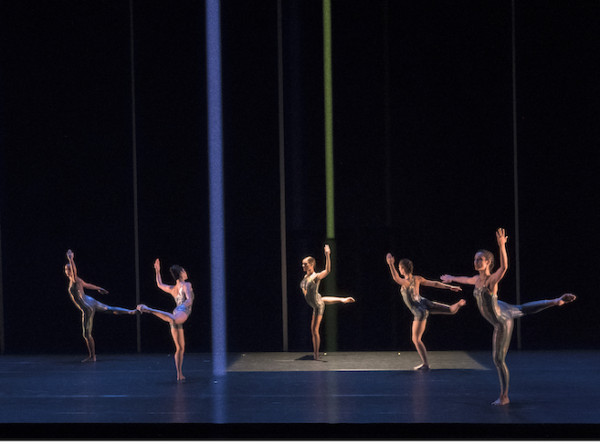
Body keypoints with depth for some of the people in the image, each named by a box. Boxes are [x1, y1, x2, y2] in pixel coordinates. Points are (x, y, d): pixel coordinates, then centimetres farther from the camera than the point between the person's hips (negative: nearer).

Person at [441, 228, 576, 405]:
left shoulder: (492, 280, -25)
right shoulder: (477, 279, -2)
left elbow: (504, 266, -45)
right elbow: (465, 279, 22)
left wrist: (502, 246, -59)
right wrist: (452, 278, 39)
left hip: (502, 322, -9)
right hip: (504, 311, 9)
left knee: (499, 359, -3)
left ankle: (504, 397, 4)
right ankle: (557, 301, 39)